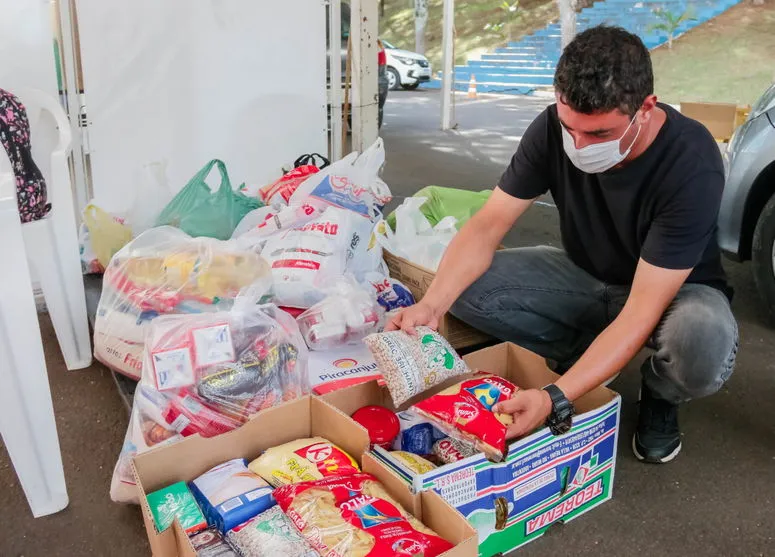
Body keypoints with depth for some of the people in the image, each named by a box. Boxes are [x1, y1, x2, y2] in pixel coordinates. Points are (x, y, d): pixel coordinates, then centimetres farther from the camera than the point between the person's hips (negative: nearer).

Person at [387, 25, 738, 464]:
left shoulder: (692, 164, -33)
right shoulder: (553, 129, -20)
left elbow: (640, 314, -34)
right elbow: (489, 225, -18)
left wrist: (556, 399, -43)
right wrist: (431, 305, -34)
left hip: (677, 289, -3)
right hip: (585, 275, 4)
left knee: (704, 349, -39)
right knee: (464, 284, -19)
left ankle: (659, 396, 0)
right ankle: (587, 356, 2)